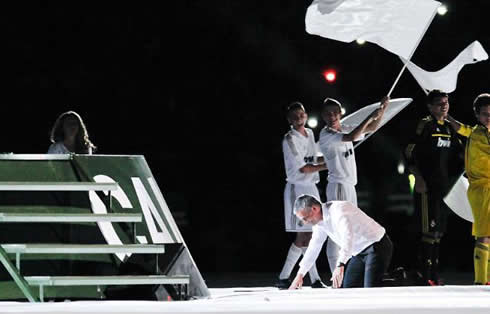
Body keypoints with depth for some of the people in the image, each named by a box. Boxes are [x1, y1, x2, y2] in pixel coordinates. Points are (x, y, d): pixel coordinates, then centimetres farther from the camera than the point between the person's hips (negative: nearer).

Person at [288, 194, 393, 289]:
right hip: (359, 253, 9)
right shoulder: (319, 223, 4)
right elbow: (313, 248, 17)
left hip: (376, 247, -9)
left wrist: (340, 266, -50)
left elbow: (347, 237, -40)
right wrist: (300, 275, 17)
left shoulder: (338, 210, -25)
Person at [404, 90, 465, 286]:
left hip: (443, 186, 8)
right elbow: (409, 153, -13)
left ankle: (434, 274, 16)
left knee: (439, 231, 10)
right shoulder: (425, 125, -8)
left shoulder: (448, 127, 14)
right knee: (430, 231, -12)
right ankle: (425, 276, -11)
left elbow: (459, 151, 26)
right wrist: (419, 178, -17)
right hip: (427, 186, -8)